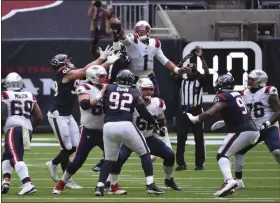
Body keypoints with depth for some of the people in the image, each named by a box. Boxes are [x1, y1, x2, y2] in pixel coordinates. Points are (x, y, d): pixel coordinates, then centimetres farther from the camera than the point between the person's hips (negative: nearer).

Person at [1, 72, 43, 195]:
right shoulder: (30, 97, 17)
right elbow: (39, 117, 15)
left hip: (13, 129, -6)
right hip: (27, 129, 6)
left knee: (16, 159, -15)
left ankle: (28, 184, -32)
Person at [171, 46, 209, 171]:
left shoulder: (199, 81, 7)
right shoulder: (182, 81, 11)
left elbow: (206, 73, -9)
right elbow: (173, 74, -4)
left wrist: (201, 58, -14)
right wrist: (183, 62, -9)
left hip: (196, 111, -1)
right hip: (183, 111, 1)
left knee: (199, 139, 3)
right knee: (181, 139, -3)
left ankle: (200, 164, 10)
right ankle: (181, 163, 2)